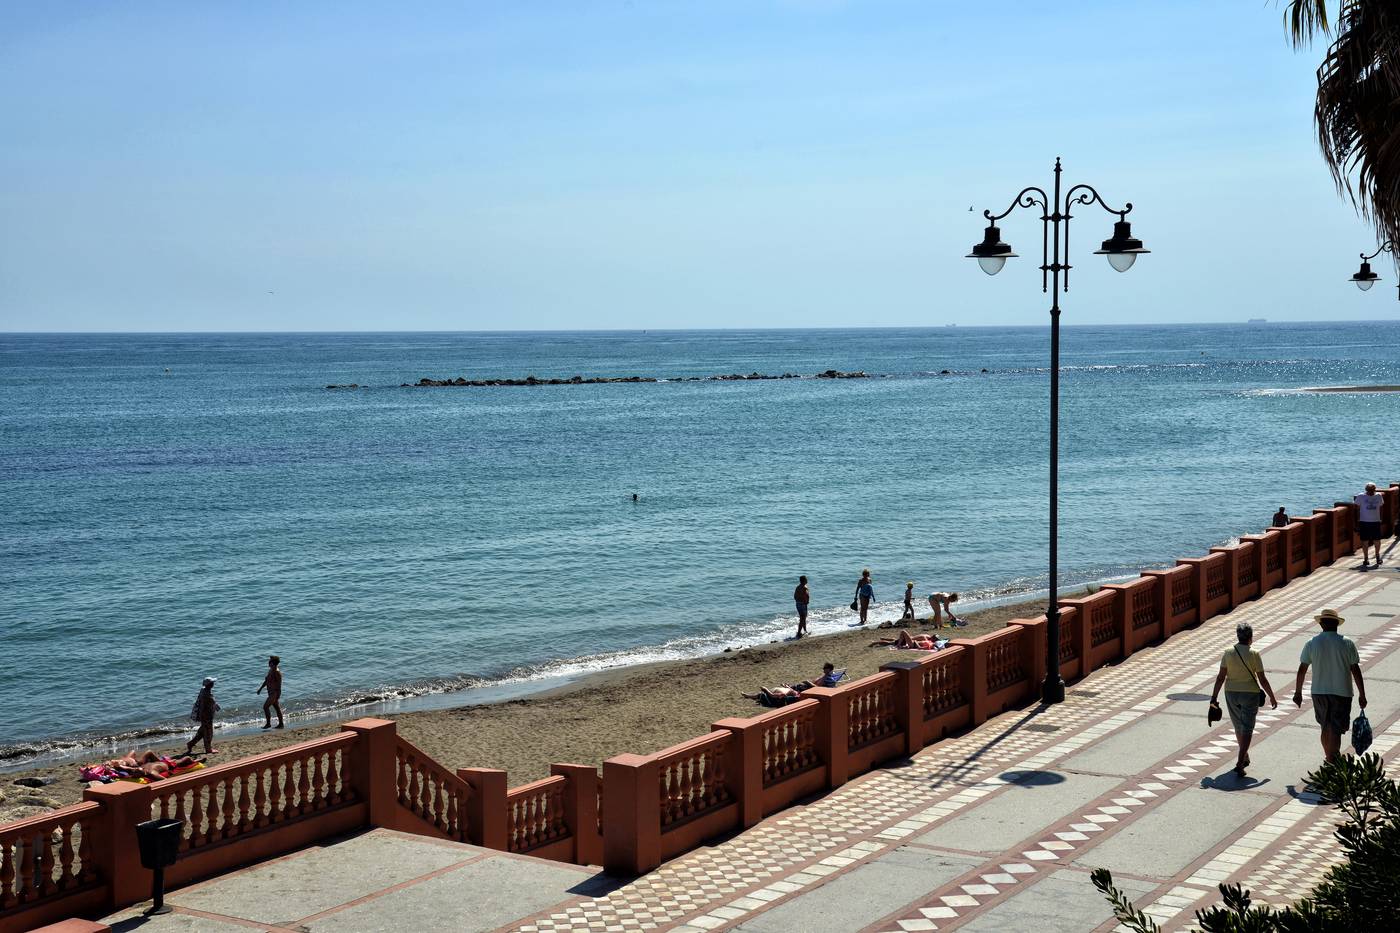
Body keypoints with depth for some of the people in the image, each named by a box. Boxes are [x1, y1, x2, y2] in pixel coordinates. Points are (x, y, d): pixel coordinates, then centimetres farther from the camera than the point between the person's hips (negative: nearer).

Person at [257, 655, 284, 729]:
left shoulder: (276, 672, -17)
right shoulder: (270, 670, 13)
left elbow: (279, 683, -20)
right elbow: (266, 680, 24)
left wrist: (278, 694, -23)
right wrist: (261, 688, 26)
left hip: (274, 693, -10)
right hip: (271, 692, 10)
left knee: (265, 706, -13)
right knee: (277, 708, 11)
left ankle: (268, 723, -8)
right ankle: (280, 724, 15)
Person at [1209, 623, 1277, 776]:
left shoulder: (1228, 653, -4)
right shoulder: (1254, 655, -11)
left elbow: (1221, 677, -7)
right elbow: (1262, 680, -9)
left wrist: (1214, 696, -4)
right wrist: (1272, 697, 1)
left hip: (1231, 693, 3)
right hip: (1250, 694, -3)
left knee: (1238, 726, 20)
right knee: (1246, 729, 0)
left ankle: (1245, 757, 38)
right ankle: (1240, 763, -12)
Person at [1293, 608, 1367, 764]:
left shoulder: (1312, 643, -2)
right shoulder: (1347, 643, -5)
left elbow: (1302, 670, 0)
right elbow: (1356, 671, -4)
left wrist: (1298, 692, 9)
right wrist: (1361, 695, 3)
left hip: (1319, 692, 2)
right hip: (1341, 693, -2)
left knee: (1325, 728, 17)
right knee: (1335, 731, -2)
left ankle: (1331, 761, 29)